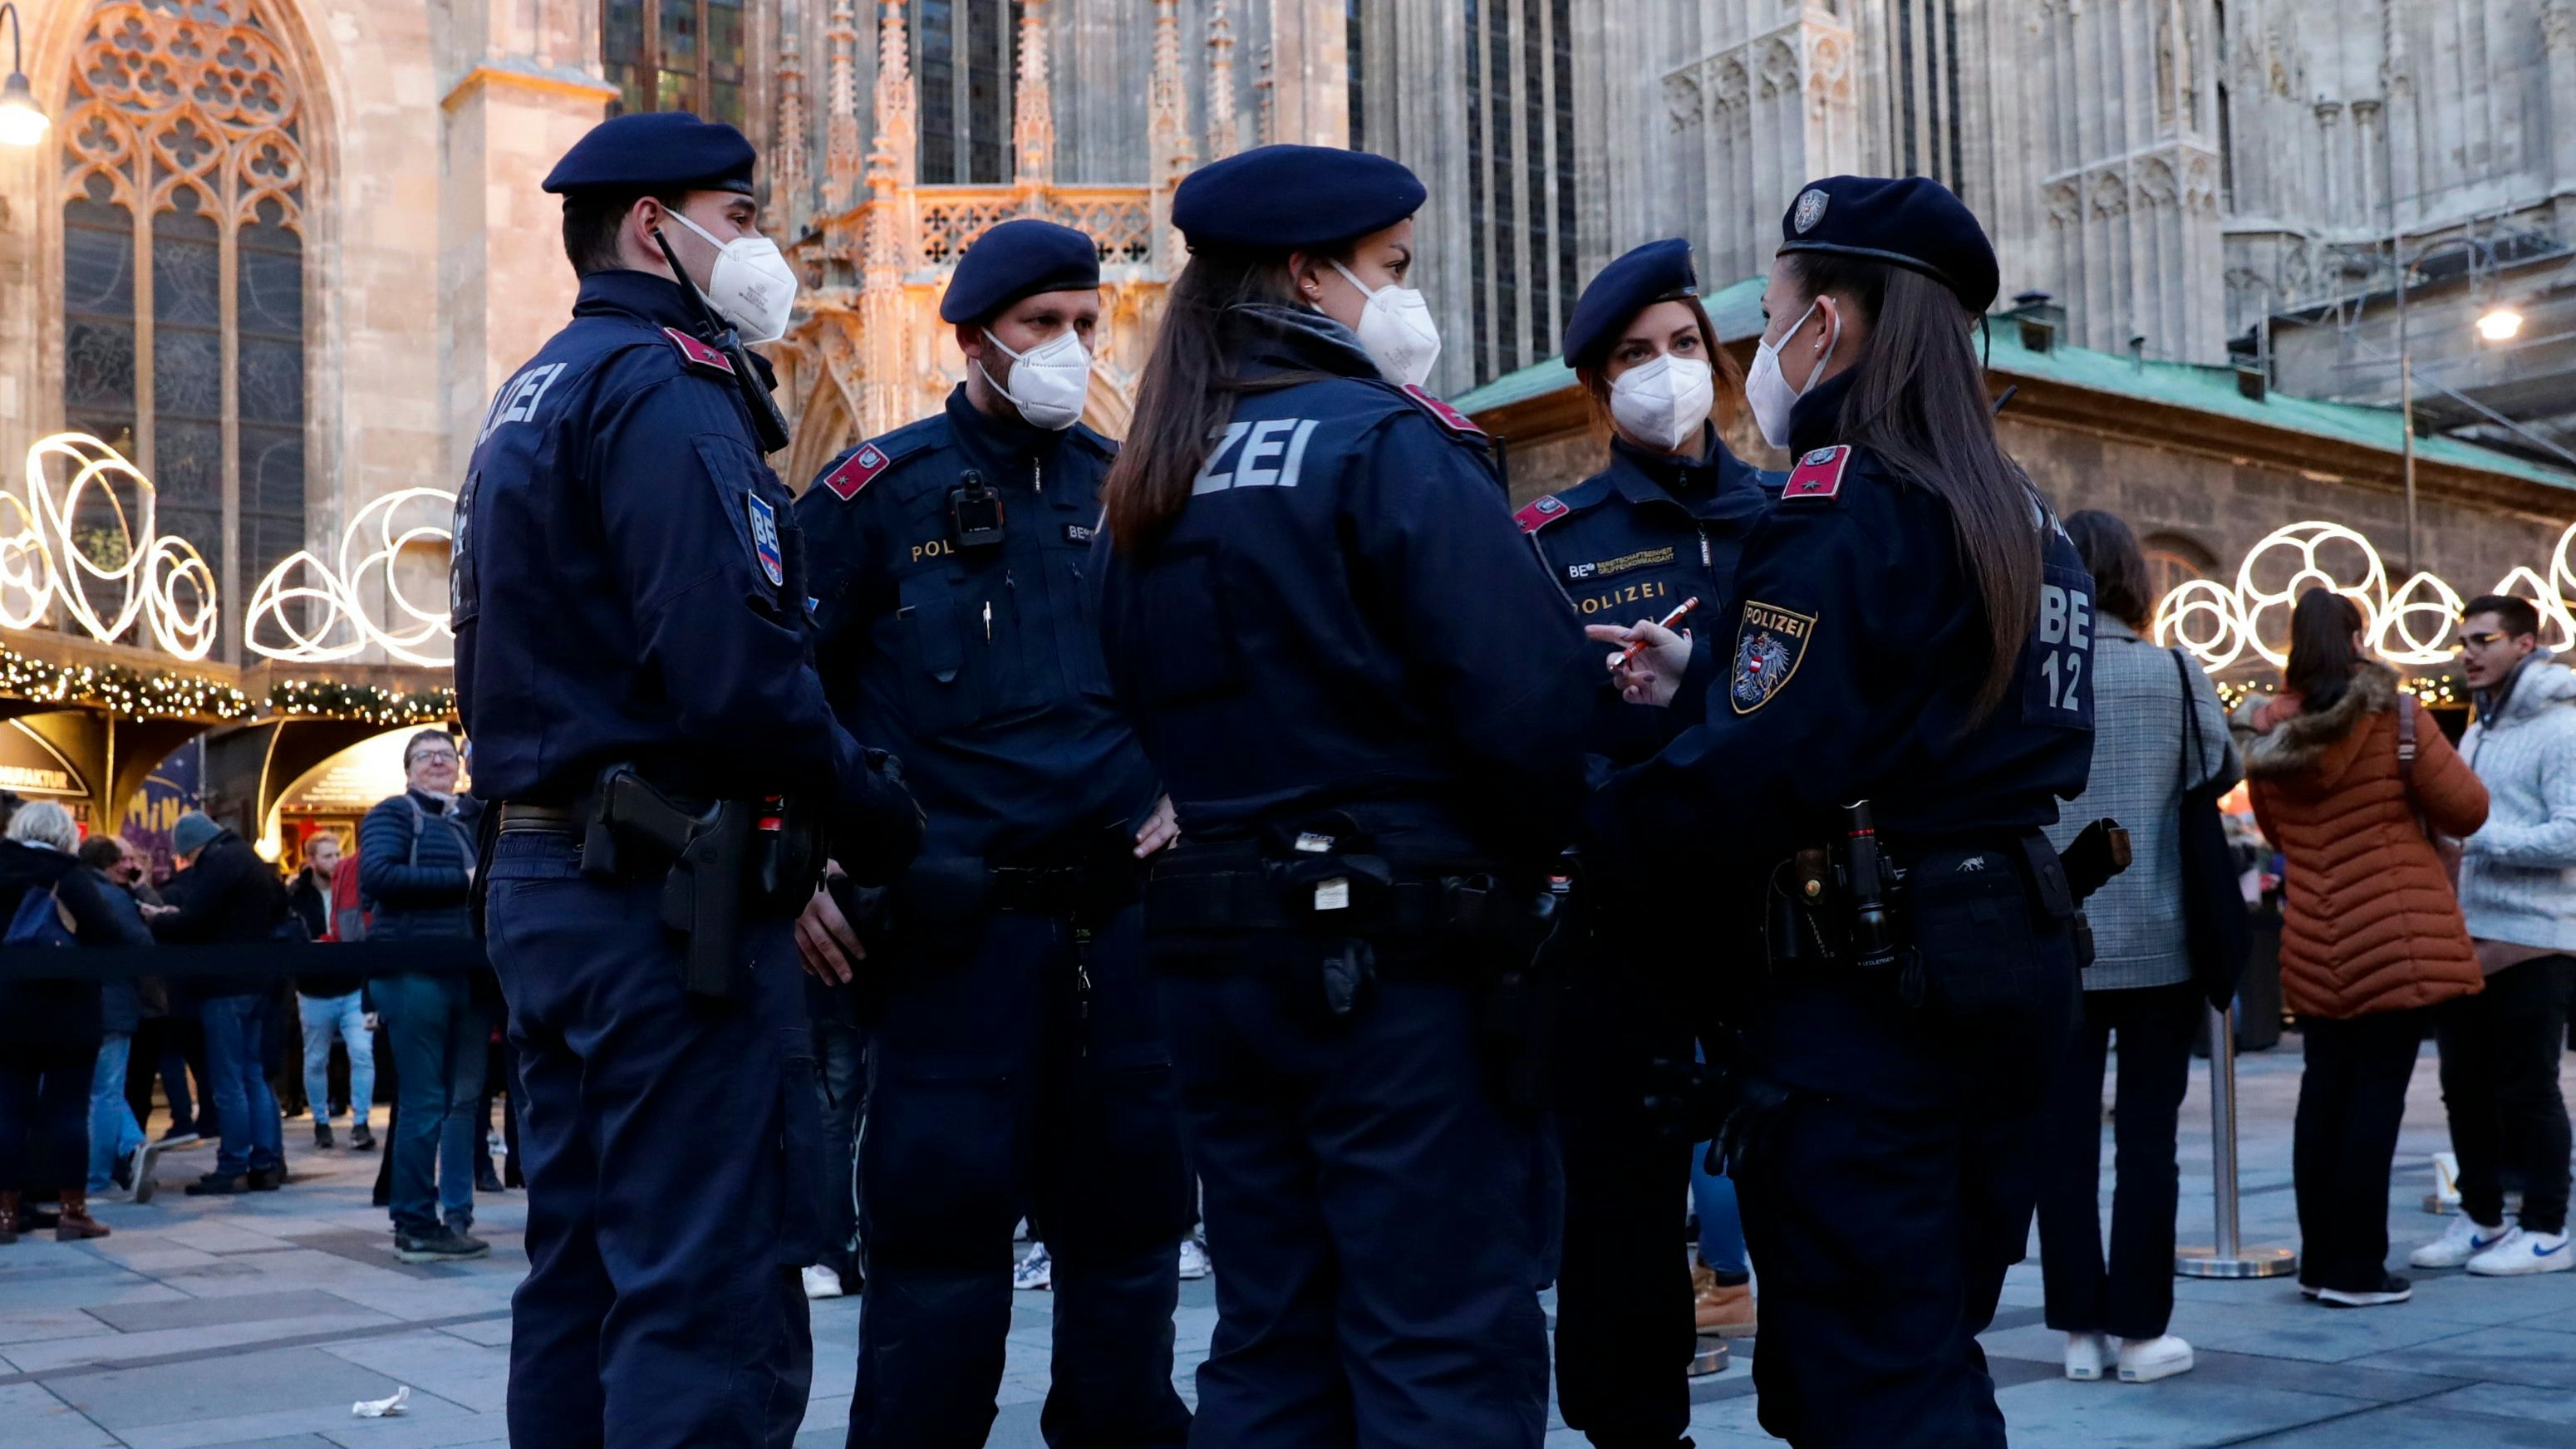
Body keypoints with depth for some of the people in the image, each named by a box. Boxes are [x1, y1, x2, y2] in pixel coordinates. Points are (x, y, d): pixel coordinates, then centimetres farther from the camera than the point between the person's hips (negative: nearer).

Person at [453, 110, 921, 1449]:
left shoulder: (528, 402, 20)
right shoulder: (667, 385, -10)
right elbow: (736, 669, -22)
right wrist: (874, 814, -9)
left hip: (540, 881, 10)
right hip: (667, 892, -10)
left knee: (581, 1283, 14)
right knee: (712, 1296, -8)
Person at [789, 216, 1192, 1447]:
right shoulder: (880, 489, 1)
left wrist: (1183, 794, 5)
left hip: (1121, 914, 4)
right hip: (958, 923, -4)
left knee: (1127, 1218, 10)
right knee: (939, 1223, -1)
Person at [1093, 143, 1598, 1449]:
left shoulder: (1146, 487, 12)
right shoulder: (1392, 444, -10)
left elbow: (1133, 714, 12)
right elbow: (1532, 700, -18)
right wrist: (1518, 866, -1)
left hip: (1209, 950, 7)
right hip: (1400, 953, -7)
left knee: (1270, 1339, 15)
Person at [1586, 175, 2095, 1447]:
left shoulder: (1844, 501, -14)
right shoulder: (2018, 518, 14)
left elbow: (1757, 773, -22)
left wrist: (1595, 842, -8)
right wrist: (1705, 682, 16)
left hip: (1865, 992, -9)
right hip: (2011, 960, 10)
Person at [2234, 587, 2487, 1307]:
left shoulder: (2267, 730, 5)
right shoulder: (2392, 716, -9)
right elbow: (2466, 809, -5)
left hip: (2312, 947, 5)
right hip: (2396, 940, -5)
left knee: (2323, 1092, 12)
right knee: (2377, 1095, -1)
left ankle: (2319, 1260, 18)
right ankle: (2357, 1269, 0)